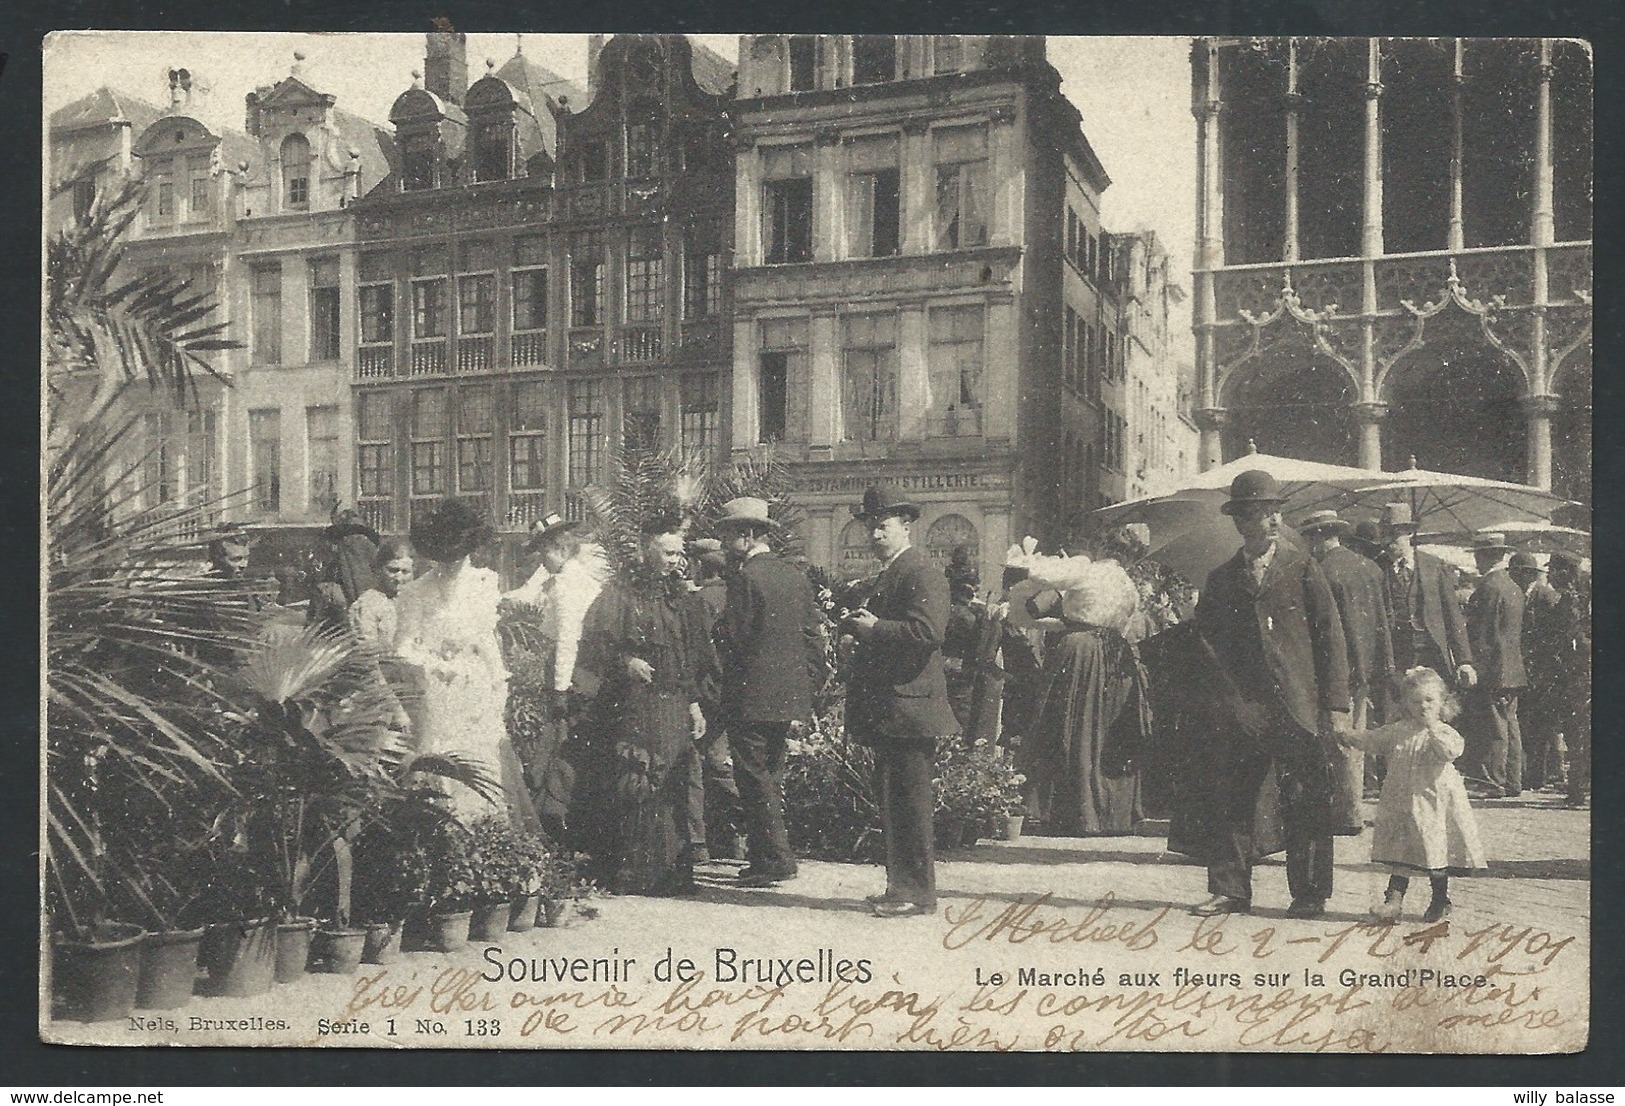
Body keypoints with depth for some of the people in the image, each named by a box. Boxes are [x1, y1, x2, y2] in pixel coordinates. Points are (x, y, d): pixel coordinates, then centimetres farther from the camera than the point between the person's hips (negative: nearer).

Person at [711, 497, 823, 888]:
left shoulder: (745, 575, -14)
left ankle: (776, 858, -1)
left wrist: (718, 625, 3)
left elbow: (735, 636, -18)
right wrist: (810, 686, 15)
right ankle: (766, 855, 22)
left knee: (754, 777, -1)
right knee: (770, 775, 17)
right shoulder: (796, 576, 9)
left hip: (751, 694, -8)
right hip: (790, 695, 8)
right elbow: (814, 636, 11)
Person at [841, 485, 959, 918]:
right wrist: (856, 622, 6)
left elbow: (928, 631, -24)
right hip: (885, 709, 10)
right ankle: (900, 886, 22)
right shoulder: (886, 575, 21)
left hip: (909, 707, -10)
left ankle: (917, 893, 0)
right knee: (891, 801, 14)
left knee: (910, 802, -6)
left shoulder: (923, 573, -11)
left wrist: (874, 628, -18)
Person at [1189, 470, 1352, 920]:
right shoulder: (1220, 581, 11)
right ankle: (1230, 891, 11)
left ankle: (1309, 895, 10)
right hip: (1241, 713, 2)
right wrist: (1220, 697, 2)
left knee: (1306, 805, 0)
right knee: (1231, 801, 2)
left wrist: (1336, 704, -3)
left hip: (1299, 709, -2)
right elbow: (1205, 644, 14)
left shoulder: (1303, 568, 5)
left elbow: (1331, 636, 3)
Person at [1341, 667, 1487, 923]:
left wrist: (1432, 727, -26)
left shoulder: (1444, 733, -5)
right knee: (1401, 855, 3)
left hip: (1434, 804, -3)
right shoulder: (1397, 732, 7)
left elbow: (1451, 751, -25)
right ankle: (1393, 900, 4)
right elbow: (1370, 740, 17)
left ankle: (1440, 903, 22)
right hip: (1403, 804, 3)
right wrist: (1346, 734, 8)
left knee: (1437, 855, 7)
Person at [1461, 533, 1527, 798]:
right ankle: (1513, 783, 14)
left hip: (1492, 670, -9)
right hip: (1512, 672, 9)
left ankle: (1494, 782, -4)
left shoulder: (1488, 588, -14)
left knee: (1493, 730, -6)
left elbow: (1480, 634, -17)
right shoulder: (1515, 588, 15)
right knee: (1510, 727, 11)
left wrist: (1474, 669, -15)